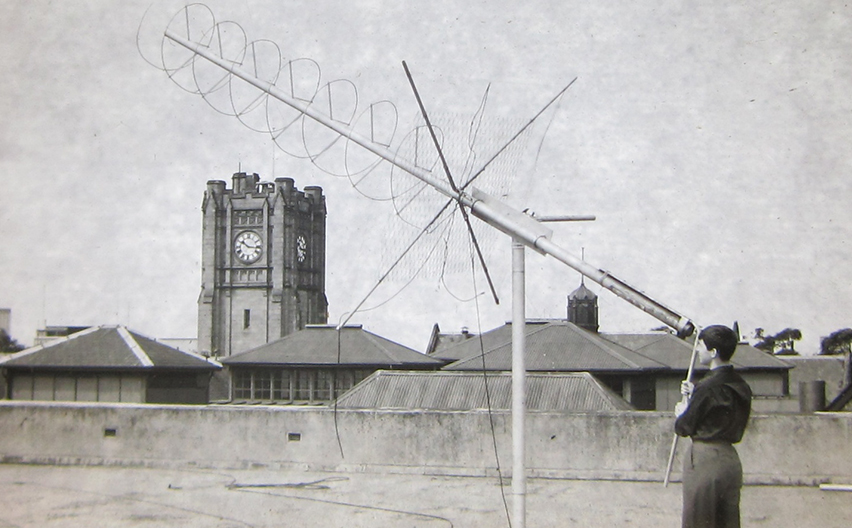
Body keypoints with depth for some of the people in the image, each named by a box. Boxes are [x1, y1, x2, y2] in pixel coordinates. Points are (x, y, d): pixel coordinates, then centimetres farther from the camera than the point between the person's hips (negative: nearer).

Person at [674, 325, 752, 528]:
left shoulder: (708, 387, -16)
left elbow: (684, 428, -10)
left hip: (705, 459, -8)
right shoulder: (741, 386, 8)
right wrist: (693, 395, 14)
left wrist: (681, 413, 10)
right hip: (731, 458, 8)